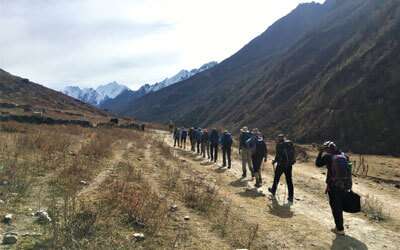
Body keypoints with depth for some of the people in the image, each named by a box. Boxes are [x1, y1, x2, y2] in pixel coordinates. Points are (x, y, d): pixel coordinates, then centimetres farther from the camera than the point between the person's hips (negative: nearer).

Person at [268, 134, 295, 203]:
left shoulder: (279, 145, -12)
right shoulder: (290, 144, 4)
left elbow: (278, 155, -14)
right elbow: (293, 154, 7)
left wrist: (274, 161, 3)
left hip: (281, 164, -4)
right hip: (289, 164, 5)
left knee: (276, 178, 17)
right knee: (289, 180, 7)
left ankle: (273, 190, 35)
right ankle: (291, 197, 7)